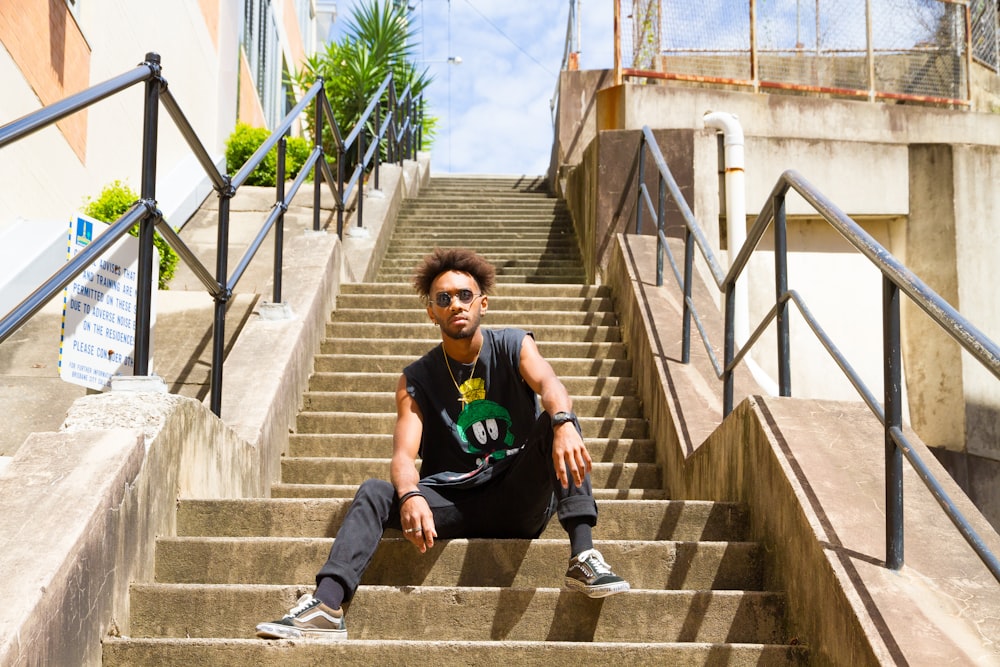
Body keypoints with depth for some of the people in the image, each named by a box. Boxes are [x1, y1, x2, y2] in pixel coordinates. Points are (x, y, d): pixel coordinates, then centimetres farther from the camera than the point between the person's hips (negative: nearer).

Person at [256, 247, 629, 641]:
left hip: (519, 499, -1)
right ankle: (325, 608, -37)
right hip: (452, 504, 1)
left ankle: (583, 557, -35)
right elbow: (403, 455, -10)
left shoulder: (514, 347, 1)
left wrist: (563, 423, -46)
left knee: (556, 419, -25)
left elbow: (548, 384, -21)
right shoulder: (416, 380, 3)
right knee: (373, 493, -21)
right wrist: (411, 496, -35)